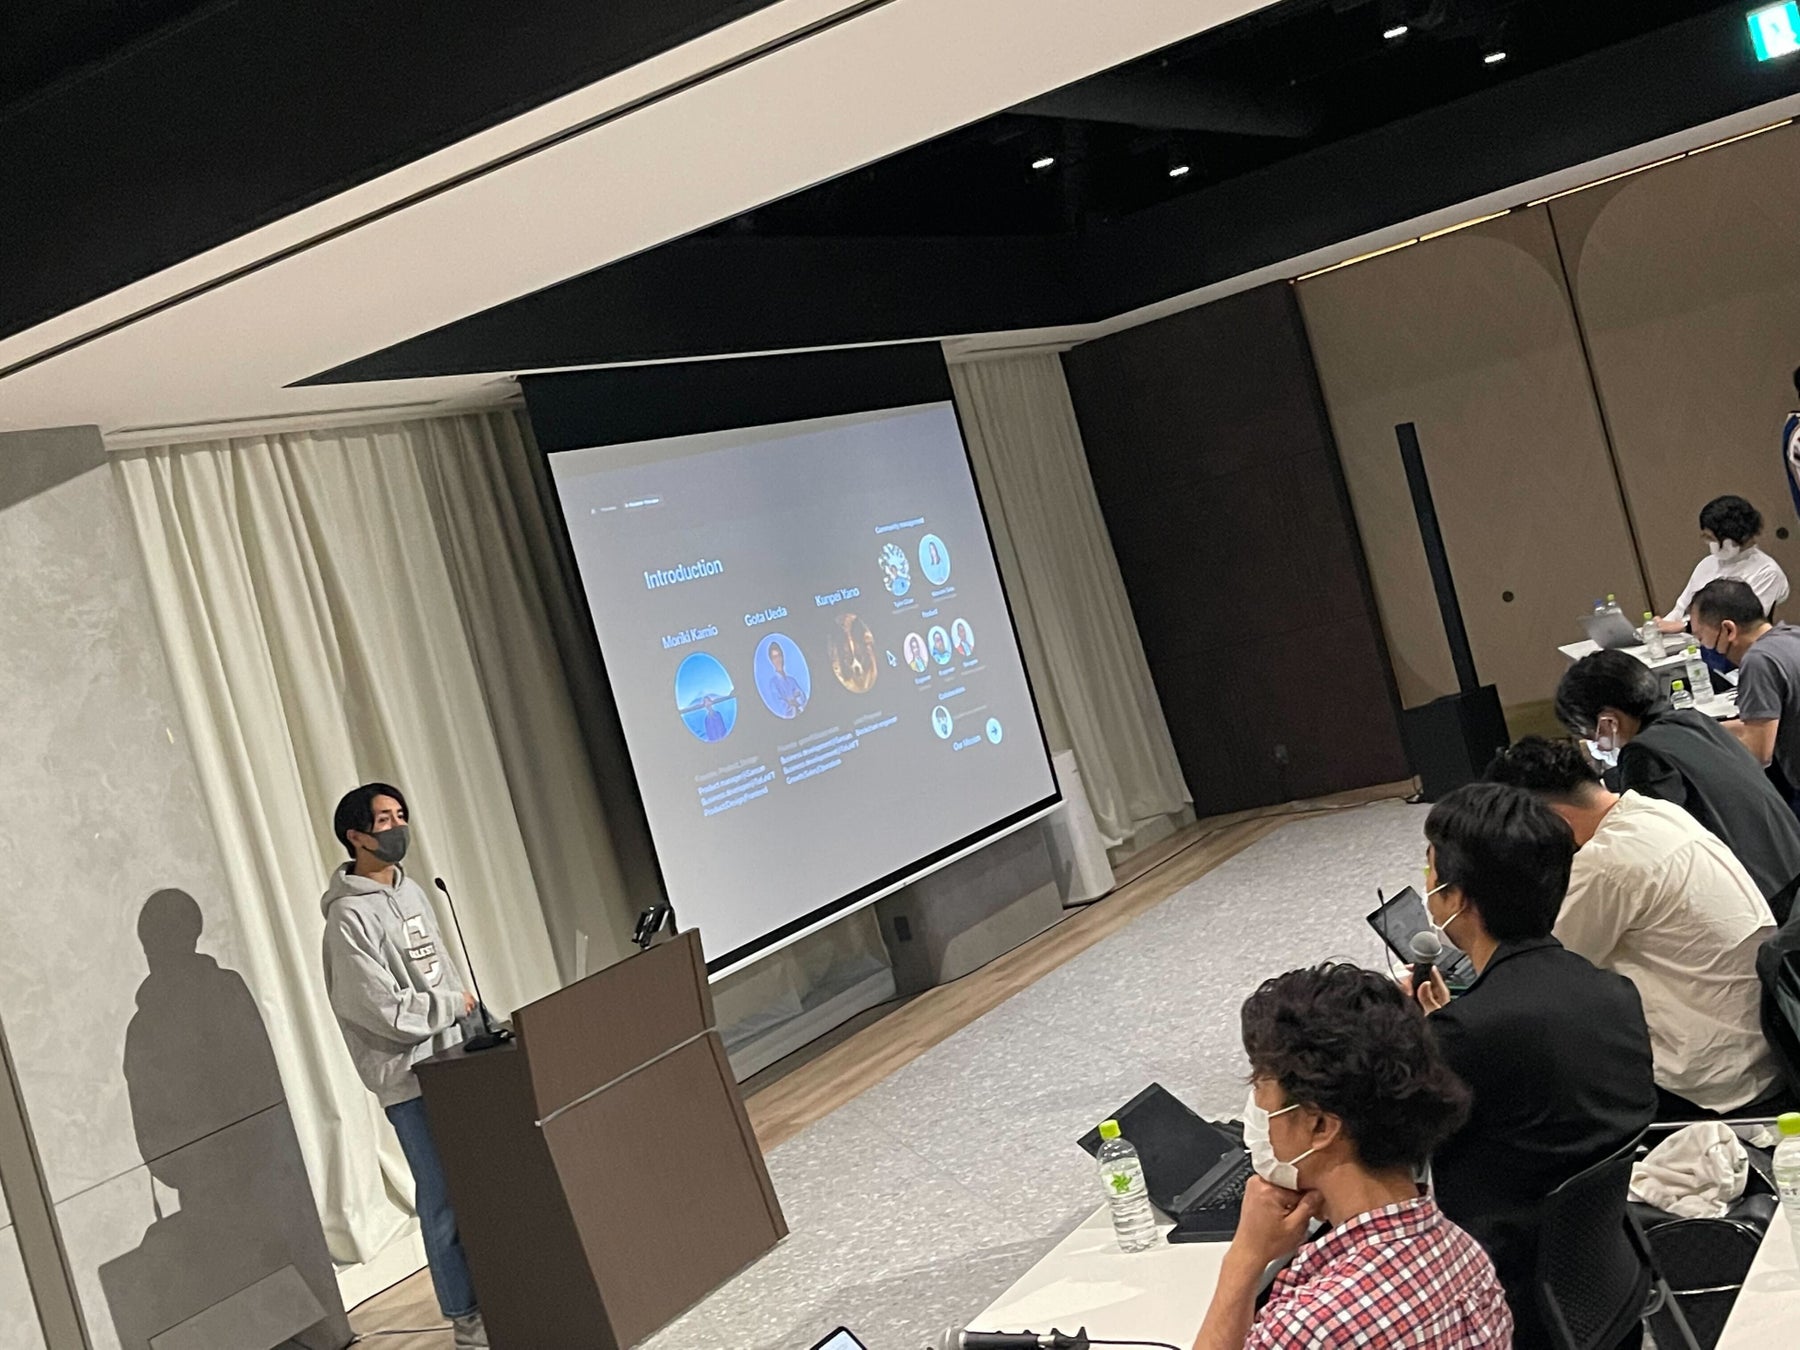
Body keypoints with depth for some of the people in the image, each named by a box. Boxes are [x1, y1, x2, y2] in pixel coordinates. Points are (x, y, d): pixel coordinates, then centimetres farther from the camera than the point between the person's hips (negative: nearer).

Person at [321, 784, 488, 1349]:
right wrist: (454, 1005, -8)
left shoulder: (411, 891, 12)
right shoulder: (350, 916, -14)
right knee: (446, 1200, -1)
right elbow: (384, 1010, -19)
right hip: (410, 1078, -8)